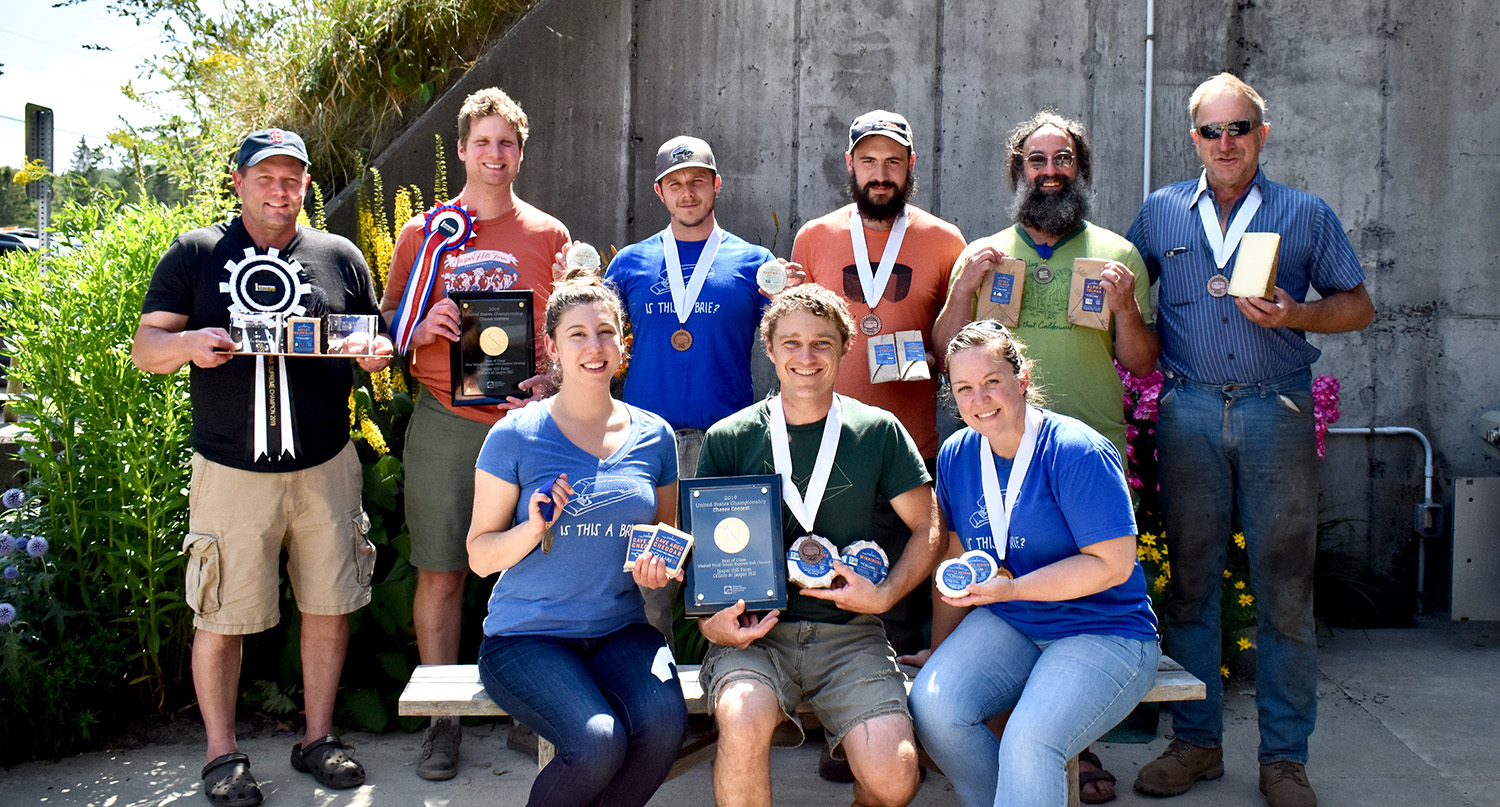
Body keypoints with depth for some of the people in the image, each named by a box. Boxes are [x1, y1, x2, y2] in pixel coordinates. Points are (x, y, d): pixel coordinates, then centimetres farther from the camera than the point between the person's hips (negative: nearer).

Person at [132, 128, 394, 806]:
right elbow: (144, 348, 2)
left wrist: (375, 352, -10)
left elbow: (377, 341, 15)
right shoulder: (195, 254, 4)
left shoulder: (340, 257, 9)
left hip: (325, 467, 2)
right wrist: (188, 343, -21)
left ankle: (317, 737, 24)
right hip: (231, 469, -2)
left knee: (329, 606, 8)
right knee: (221, 617, 2)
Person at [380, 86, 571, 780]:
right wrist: (421, 328, -9)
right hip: (444, 422, 0)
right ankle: (442, 720, 15)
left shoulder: (549, 235, 9)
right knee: (439, 573, 3)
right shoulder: (423, 234, 9)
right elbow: (389, 325, 13)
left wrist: (548, 383, -9)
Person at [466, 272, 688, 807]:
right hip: (528, 636, -3)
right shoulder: (515, 436, -4)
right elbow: (480, 557, -2)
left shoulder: (654, 436, 7)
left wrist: (659, 568, -3)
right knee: (597, 743, -29)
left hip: (621, 631, 4)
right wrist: (534, 527, -20)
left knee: (665, 723, -27)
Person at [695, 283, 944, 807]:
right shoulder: (728, 439, 5)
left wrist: (885, 595, -5)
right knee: (742, 721, -34)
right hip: (753, 631, -1)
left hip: (849, 632, 1)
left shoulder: (878, 432, 7)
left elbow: (928, 528, 11)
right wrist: (711, 621, -10)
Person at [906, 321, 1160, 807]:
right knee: (931, 704, -22)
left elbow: (1113, 563, -17)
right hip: (1006, 628, 6)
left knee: (1029, 744, -31)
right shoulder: (956, 456, 6)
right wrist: (941, 653, 11)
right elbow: (956, 561, 15)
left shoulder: (1077, 452, -14)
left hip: (1105, 634, -5)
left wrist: (1010, 588, -22)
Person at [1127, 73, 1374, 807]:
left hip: (1277, 409, -1)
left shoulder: (1306, 215, 8)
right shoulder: (1160, 213, 12)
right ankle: (1195, 741, 16)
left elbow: (1357, 305, 10)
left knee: (1285, 586, 0)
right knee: (1189, 578, 5)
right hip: (1189, 410, 1)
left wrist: (1296, 315, -9)